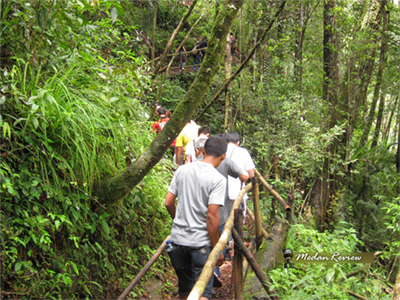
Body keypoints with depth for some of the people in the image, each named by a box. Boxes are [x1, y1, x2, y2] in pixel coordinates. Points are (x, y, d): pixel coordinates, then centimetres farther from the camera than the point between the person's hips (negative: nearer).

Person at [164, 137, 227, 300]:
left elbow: (168, 202, 5)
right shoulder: (218, 179, -14)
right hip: (201, 243, -5)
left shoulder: (182, 170, 2)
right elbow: (211, 216, -17)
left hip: (177, 238, 5)